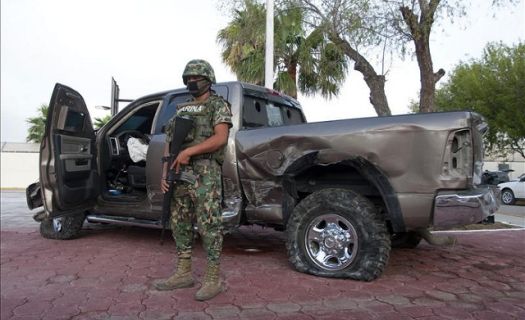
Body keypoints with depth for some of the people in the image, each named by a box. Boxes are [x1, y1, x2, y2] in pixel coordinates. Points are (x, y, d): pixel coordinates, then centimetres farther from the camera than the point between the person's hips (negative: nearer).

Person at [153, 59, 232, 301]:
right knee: (180, 224, 11)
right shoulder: (181, 109, 21)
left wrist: (189, 151, -18)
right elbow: (169, 143, 18)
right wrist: (164, 173, 8)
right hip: (180, 174, 8)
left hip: (205, 174, -7)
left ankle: (213, 279, 2)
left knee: (209, 225, -6)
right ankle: (183, 273, 23)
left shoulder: (218, 105, 2)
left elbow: (220, 138, -13)